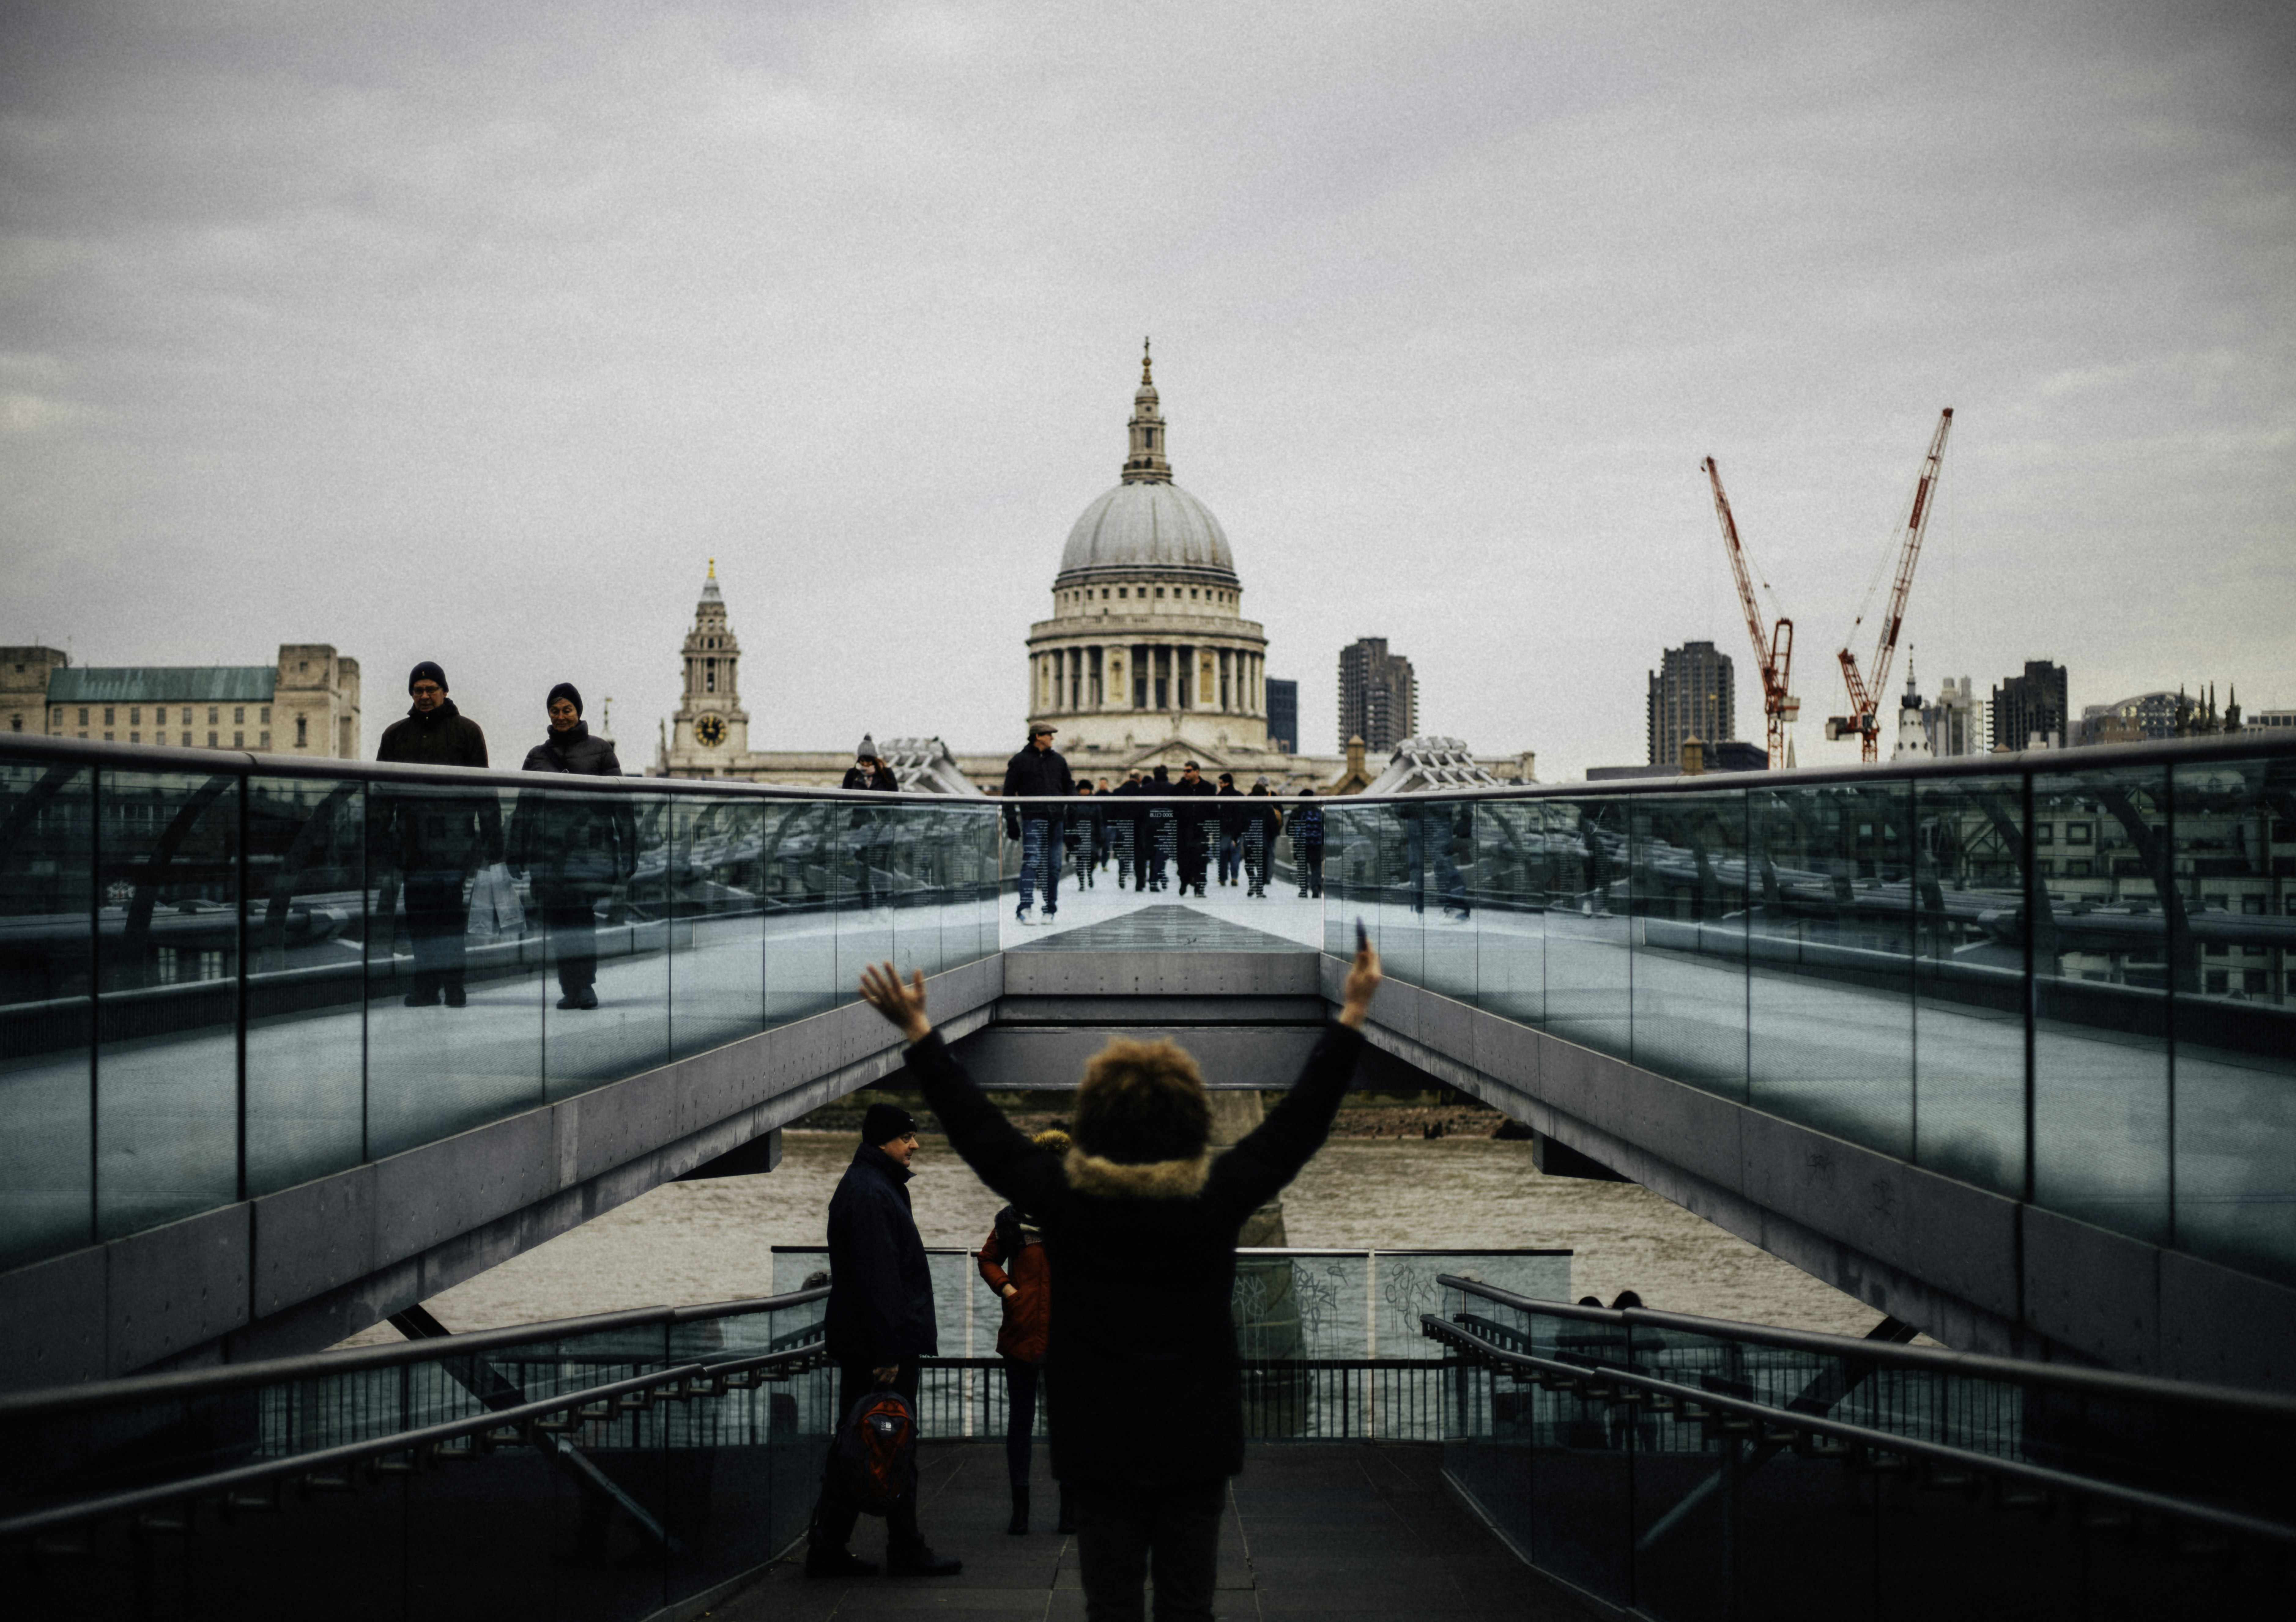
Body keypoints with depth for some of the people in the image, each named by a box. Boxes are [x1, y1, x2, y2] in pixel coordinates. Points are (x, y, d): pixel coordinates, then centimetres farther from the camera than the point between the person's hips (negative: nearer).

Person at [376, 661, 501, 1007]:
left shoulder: (466, 731, 6)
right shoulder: (396, 735, 16)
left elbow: (484, 788, 4)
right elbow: (383, 792, 17)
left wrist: (492, 838, -2)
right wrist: (381, 839, 9)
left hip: (455, 840, -3)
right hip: (413, 842, 3)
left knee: (453, 914, -5)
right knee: (420, 918, 3)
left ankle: (453, 983, -2)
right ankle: (427, 985, 7)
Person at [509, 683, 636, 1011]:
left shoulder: (599, 750, 8)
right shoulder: (537, 756, 17)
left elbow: (620, 803, 5)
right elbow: (523, 808, 20)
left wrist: (628, 852, -1)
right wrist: (517, 853, 13)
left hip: (590, 851, -3)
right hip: (548, 852, 3)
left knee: (582, 917, -16)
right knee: (558, 920, -1)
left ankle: (584, 986, -12)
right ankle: (571, 988, 6)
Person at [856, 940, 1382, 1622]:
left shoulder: (1063, 1196, -9)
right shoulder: (1217, 1197, -9)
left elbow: (976, 1126, 1)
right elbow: (1301, 1120, -1)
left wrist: (918, 1031, 9)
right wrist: (1351, 1018, 6)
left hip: (1099, 1449, 0)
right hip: (1196, 1447, 0)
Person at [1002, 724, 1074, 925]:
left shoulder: (1058, 760, 17)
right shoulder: (1020, 761, 5)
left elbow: (1069, 786, 24)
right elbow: (1009, 793, 5)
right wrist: (1011, 821, -2)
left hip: (1056, 819, 4)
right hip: (1032, 818, -4)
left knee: (1053, 865, 5)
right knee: (1031, 862, -14)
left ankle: (1050, 910, 12)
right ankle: (1024, 908, -17)